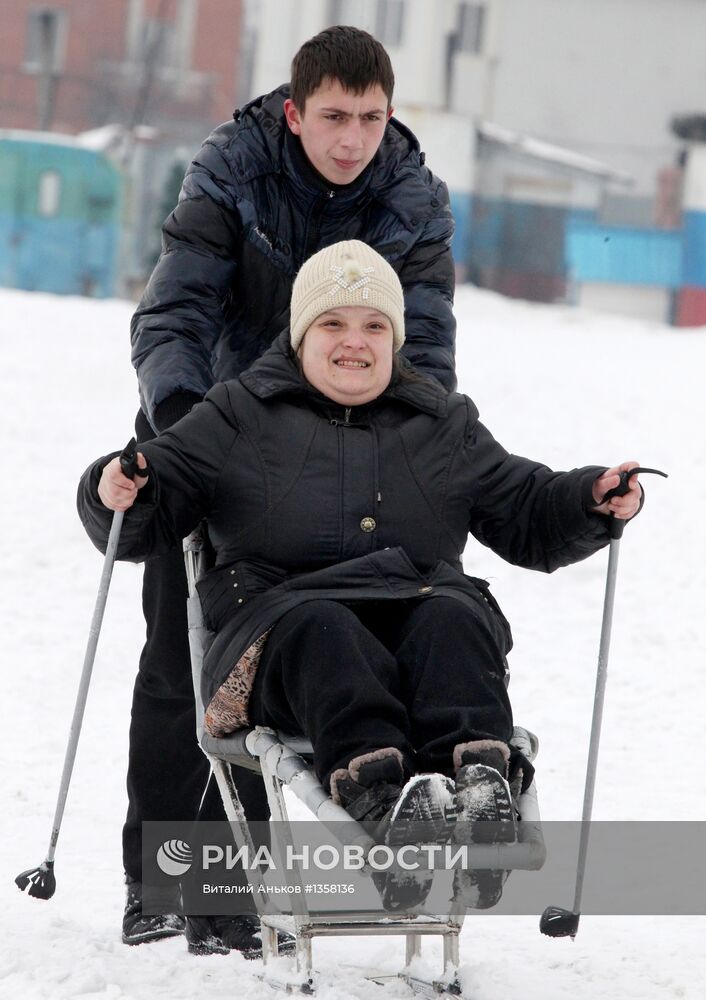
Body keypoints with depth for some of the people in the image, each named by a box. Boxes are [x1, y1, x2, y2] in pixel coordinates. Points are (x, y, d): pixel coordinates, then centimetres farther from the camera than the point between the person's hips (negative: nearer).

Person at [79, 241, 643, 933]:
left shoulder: (445, 426, 25)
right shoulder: (238, 417, 17)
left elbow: (529, 520, 25)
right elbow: (148, 519, 12)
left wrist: (595, 502, 4)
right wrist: (115, 495, -12)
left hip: (416, 609, 2)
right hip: (280, 611, -2)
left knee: (452, 617, -33)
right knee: (319, 628, -37)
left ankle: (478, 784, -58)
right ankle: (380, 787, -62)